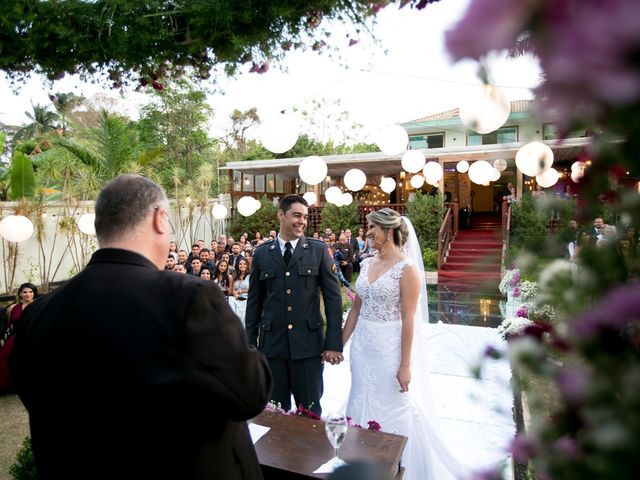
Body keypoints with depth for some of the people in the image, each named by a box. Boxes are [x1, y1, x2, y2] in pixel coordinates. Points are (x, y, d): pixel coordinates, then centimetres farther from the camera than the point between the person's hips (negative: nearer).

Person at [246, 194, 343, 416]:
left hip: (308, 343, -1)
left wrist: (334, 343, -5)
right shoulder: (261, 253, 5)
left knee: (310, 412, 10)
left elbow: (333, 297, -1)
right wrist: (250, 343, 8)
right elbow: (254, 301, 9)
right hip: (272, 344, 2)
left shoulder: (318, 250, 1)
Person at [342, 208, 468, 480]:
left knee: (394, 410, 9)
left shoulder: (407, 269, -14)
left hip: (390, 348, -6)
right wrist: (340, 343, 10)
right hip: (362, 346, 6)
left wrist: (405, 365, -14)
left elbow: (408, 320, -15)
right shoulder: (366, 264, 4)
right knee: (364, 405, 18)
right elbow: (356, 308, 10)